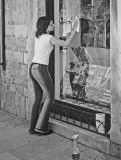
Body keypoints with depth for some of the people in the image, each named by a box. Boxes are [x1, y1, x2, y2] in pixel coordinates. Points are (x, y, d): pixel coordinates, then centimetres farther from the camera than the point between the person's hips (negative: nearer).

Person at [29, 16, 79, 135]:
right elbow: (66, 44, -8)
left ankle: (33, 127, 18)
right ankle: (41, 127, 5)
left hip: (32, 68, 8)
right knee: (49, 97, 5)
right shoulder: (50, 38, -12)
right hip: (41, 69, -8)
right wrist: (74, 30, -1)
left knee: (39, 98, 15)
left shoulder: (37, 36, 10)